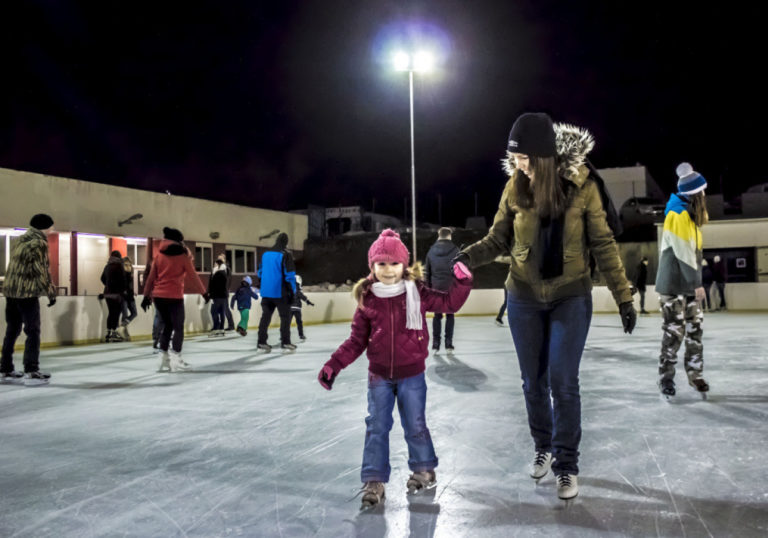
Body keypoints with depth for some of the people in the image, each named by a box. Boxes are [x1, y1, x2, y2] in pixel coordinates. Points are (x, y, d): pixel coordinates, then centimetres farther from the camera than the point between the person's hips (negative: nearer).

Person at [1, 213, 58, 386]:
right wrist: (51, 292, -6)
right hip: (27, 292, -8)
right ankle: (31, 372, -3)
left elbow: (15, 266, 17)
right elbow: (42, 270, -13)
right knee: (33, 332, -3)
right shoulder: (39, 243, -10)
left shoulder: (20, 240, 15)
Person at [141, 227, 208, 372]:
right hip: (174, 297, -5)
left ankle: (163, 357, 15)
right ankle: (175, 359, -2)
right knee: (178, 327, 4)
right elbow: (192, 276, -3)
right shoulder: (183, 255, -3)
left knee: (167, 325, 18)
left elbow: (151, 276, 10)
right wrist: (204, 293, 5)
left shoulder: (160, 255, 10)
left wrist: (147, 295, 15)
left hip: (158, 296, 5)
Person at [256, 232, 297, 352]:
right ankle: (285, 343, 0)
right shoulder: (285, 255, -10)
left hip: (266, 292, 6)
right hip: (281, 292, -5)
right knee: (285, 317, 3)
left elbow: (260, 272, 15)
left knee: (265, 316, 12)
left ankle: (262, 342, 12)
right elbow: (290, 274, -13)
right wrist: (293, 291, -7)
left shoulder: (265, 254, 9)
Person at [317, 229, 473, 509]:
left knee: (415, 425, 10)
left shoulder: (417, 293, -8)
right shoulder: (367, 300, -5)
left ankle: (424, 469, 34)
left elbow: (450, 302, -2)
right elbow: (357, 340, -1)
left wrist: (462, 282, -18)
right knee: (376, 427, 4)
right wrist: (333, 364, -6)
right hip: (379, 375, 1)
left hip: (412, 374, -1)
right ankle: (374, 481, 16)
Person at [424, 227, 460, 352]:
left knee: (437, 315, 9)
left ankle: (435, 344, 6)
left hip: (436, 287, 2)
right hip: (451, 287, -2)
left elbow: (427, 271, 8)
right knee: (450, 315, 6)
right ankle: (448, 344, 3)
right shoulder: (455, 250, -3)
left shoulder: (431, 251, 5)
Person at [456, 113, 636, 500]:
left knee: (562, 382, -4)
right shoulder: (515, 187, -8)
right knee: (533, 380, 12)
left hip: (571, 298, -2)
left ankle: (567, 465, 13)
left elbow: (603, 245, -7)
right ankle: (543, 448, 35)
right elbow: (498, 239, 0)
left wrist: (623, 295, -7)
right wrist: (468, 255, -18)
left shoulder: (582, 186, -13)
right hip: (524, 298, 3)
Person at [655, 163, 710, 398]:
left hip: (689, 284, 9)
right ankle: (666, 378, 4)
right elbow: (683, 252, -20)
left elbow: (692, 252, 15)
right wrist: (697, 283, -19)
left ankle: (695, 374, 21)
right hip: (674, 284, -9)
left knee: (694, 330, 11)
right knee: (674, 332, -6)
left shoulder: (691, 215, 13)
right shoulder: (678, 215, -16)